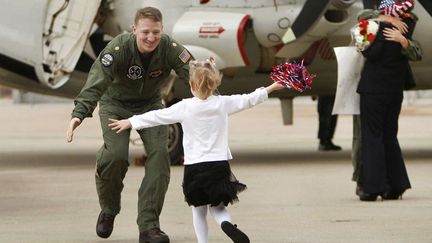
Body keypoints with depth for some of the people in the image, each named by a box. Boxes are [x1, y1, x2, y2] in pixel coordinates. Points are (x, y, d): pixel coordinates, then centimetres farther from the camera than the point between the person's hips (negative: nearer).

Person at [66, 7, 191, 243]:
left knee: (159, 154, -16)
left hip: (150, 104, 2)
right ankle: (108, 210, 8)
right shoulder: (118, 48, -31)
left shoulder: (170, 48, -25)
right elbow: (97, 82, -41)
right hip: (116, 104, -2)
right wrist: (79, 114, -56)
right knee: (116, 155, -22)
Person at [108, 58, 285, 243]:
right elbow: (248, 100, 13)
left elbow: (157, 117, 1)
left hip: (194, 167, -1)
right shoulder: (223, 103, 1)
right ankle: (226, 224, -17)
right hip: (219, 164, 1)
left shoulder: (185, 107, -5)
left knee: (199, 210, 15)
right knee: (217, 207, 13)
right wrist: (271, 88, 28)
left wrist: (130, 122, 12)